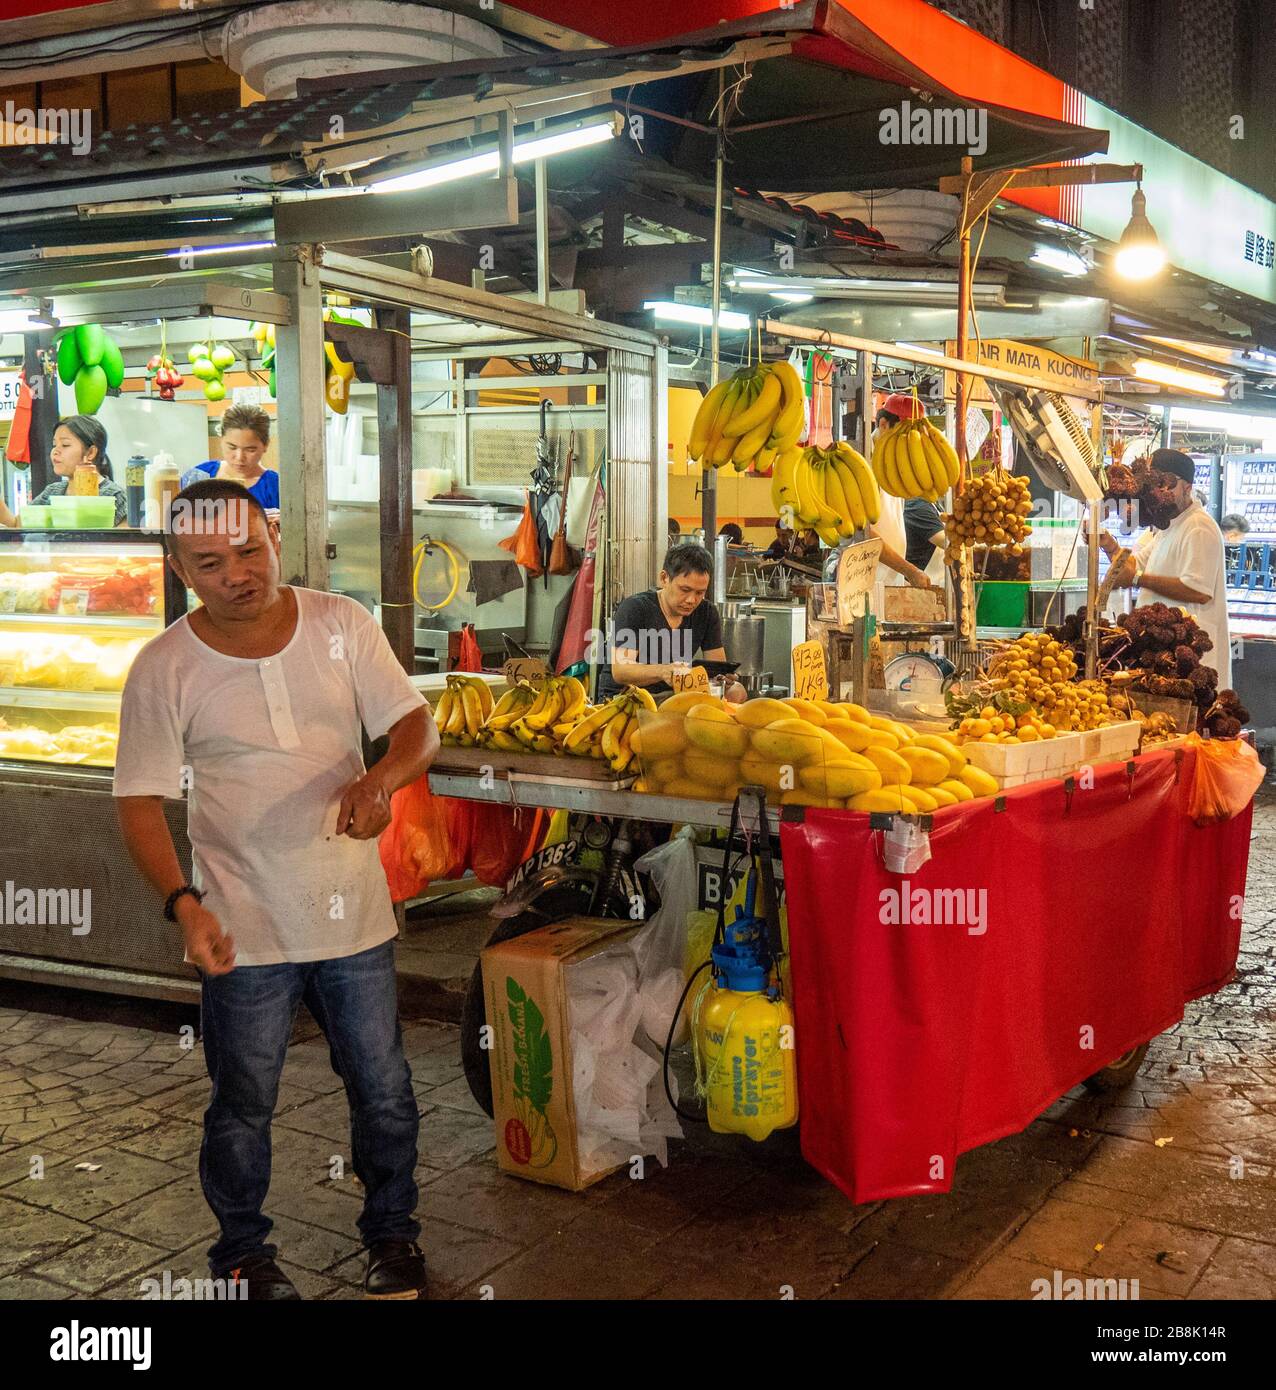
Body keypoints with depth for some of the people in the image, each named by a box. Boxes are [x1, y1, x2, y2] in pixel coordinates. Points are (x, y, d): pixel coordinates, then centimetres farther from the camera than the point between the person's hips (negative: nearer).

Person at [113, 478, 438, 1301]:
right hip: (244, 931, -2)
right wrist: (182, 902, -23)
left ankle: (393, 1231, 39)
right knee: (243, 1107, 14)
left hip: (356, 914, 2)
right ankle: (243, 1252, 39)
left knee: (383, 1089, 16)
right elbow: (141, 800, -8)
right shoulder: (165, 669, -10)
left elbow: (418, 725, -4)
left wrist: (382, 778, -27)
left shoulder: (341, 624, -5)